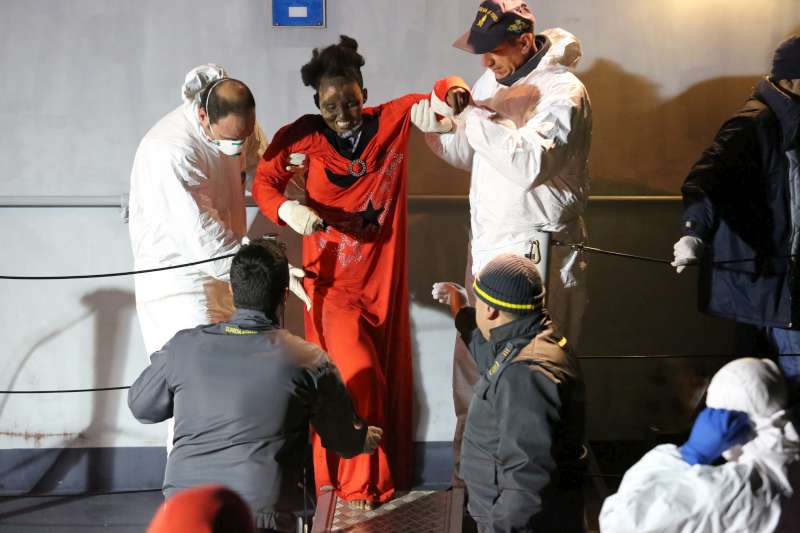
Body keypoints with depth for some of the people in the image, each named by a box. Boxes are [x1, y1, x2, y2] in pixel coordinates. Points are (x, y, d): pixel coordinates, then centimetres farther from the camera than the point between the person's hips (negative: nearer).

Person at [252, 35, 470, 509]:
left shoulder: (392, 119, -5)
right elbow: (264, 182, -10)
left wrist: (455, 90, -20)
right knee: (356, 375, -9)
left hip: (382, 276, 3)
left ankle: (390, 473, 28)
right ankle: (358, 483, 8)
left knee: (388, 374, 12)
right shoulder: (304, 136, -10)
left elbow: (436, 94, 4)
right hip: (332, 278, -3)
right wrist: (288, 209, -31)